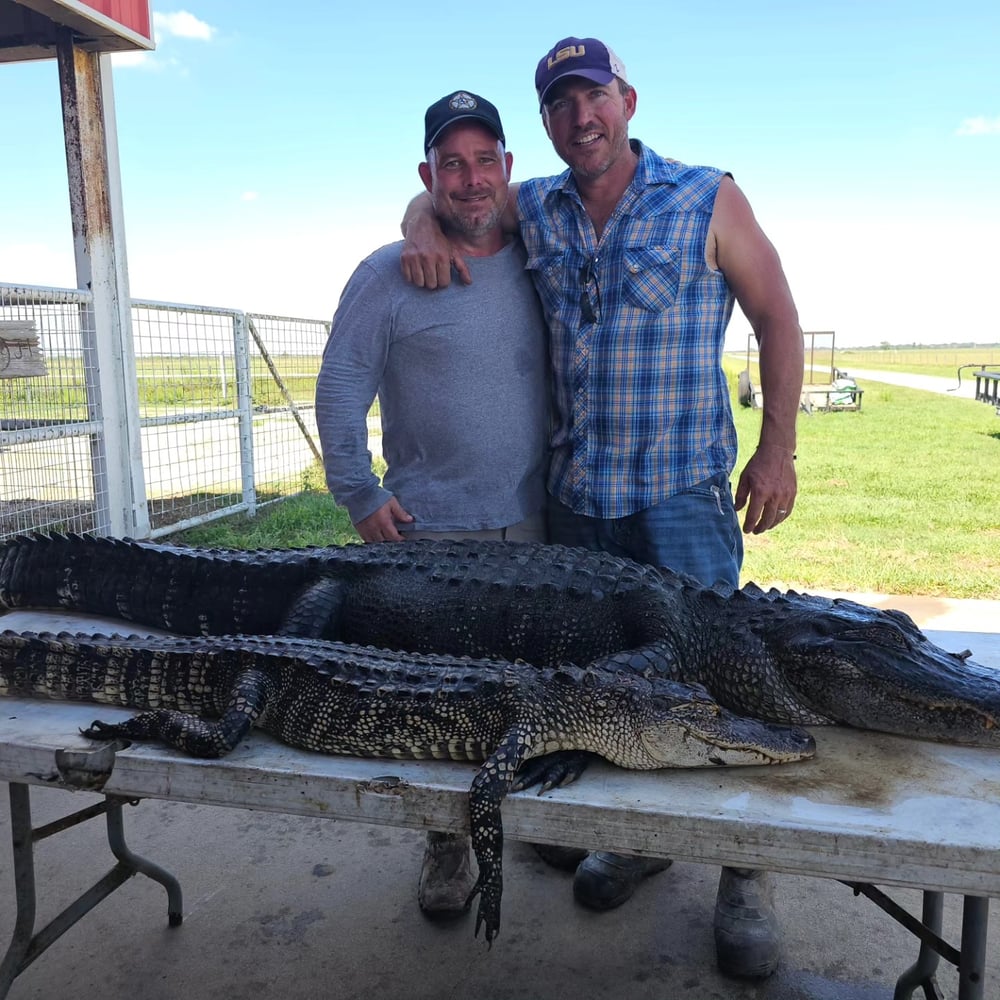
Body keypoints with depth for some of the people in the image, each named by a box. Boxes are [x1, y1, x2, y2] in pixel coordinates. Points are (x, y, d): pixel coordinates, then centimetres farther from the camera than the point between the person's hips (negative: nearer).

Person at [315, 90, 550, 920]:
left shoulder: (535, 262, 8)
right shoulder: (388, 275, -4)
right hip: (429, 531, -3)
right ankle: (448, 843, 23)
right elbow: (340, 388, -3)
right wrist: (361, 497, -7)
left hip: (536, 523, 4)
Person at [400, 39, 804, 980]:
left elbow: (777, 317, 2)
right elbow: (435, 191, 24)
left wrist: (777, 448, -5)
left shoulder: (707, 199, 1)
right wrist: (423, 230, -1)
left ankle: (744, 876, 16)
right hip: (574, 489, 4)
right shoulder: (533, 208, 10)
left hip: (683, 489, -3)